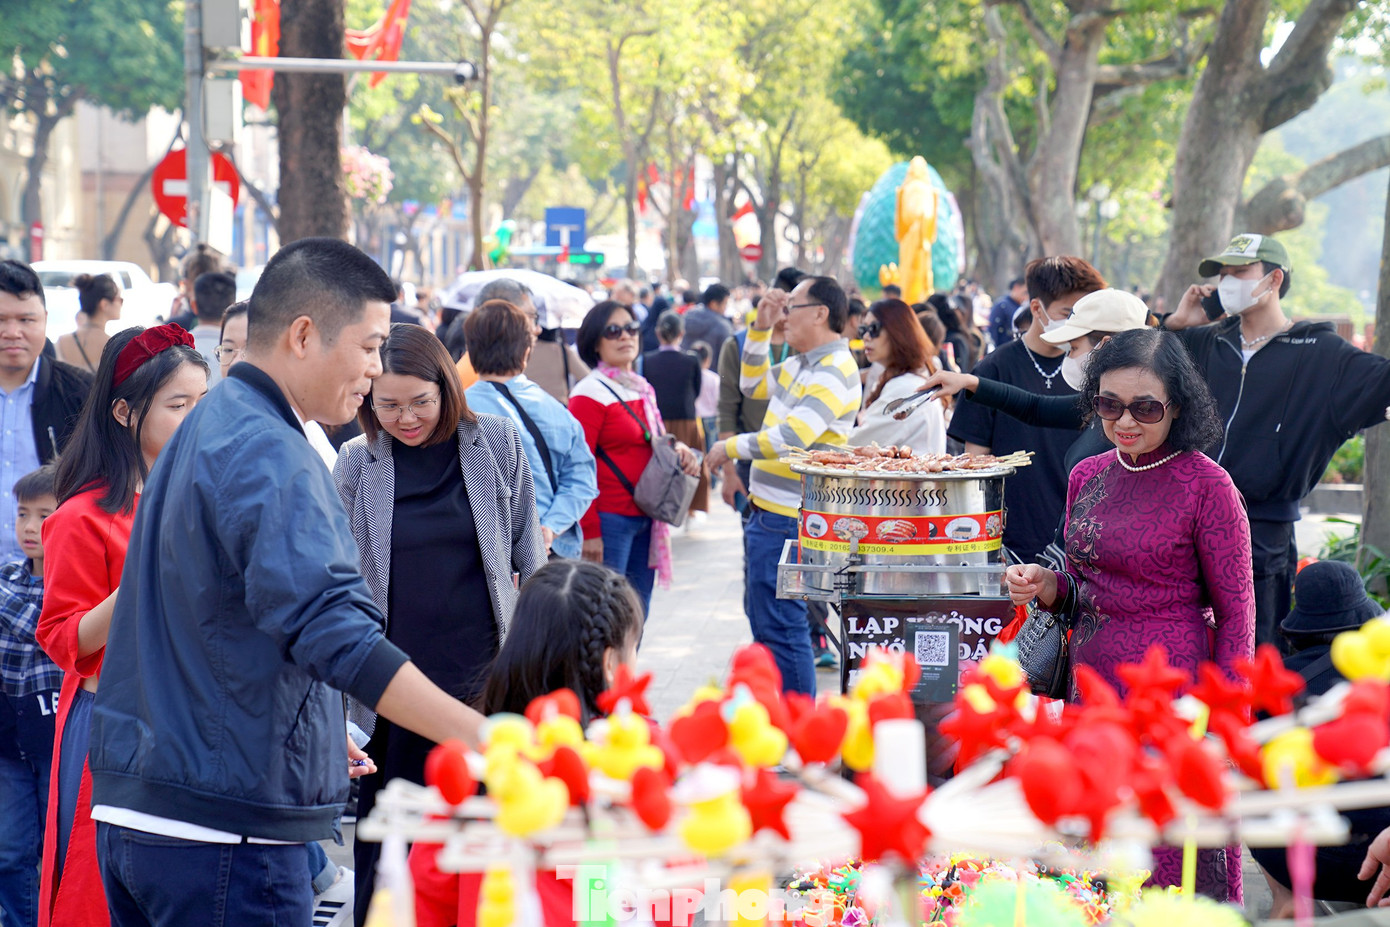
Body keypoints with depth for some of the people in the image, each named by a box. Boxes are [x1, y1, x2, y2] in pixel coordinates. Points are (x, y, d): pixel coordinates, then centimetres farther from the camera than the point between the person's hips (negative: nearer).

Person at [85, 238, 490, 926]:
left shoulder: (202, 430, 16)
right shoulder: (268, 455, -16)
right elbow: (332, 631, -29)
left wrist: (314, 732, 28)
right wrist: (485, 739, -34)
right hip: (223, 828, -10)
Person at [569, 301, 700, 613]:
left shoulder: (642, 390, 14)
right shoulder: (590, 394, -10)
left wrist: (679, 450, 2)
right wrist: (589, 531, -17)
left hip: (645, 521, 8)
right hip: (610, 519, -8)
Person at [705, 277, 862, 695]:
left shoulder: (834, 373, -18)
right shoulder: (801, 365, 13)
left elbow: (790, 438, -28)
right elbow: (751, 385, 30)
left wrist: (730, 448, -14)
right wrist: (761, 327, 18)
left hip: (787, 520, -11)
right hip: (769, 512, 11)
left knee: (779, 628, -8)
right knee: (764, 621, 19)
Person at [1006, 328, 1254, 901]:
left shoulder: (1206, 485, -10)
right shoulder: (1088, 476, 7)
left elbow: (1236, 612, -7)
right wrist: (1046, 587, -3)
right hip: (1091, 678, 6)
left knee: (1169, 868, 1)